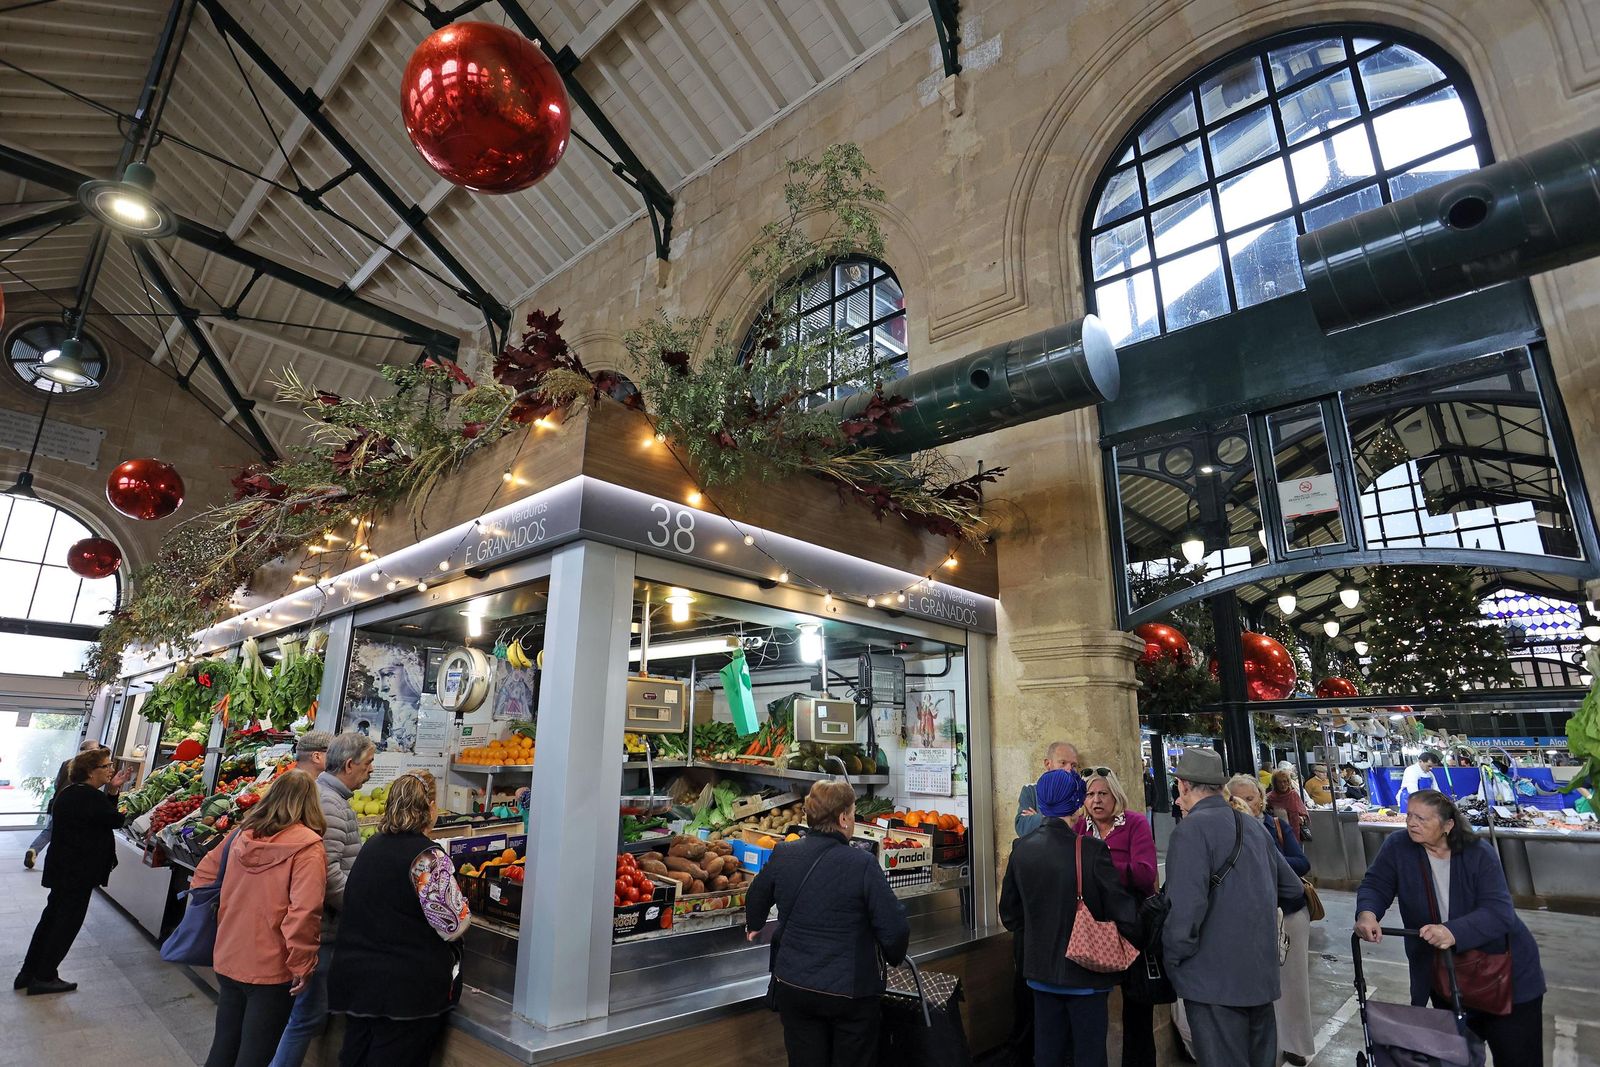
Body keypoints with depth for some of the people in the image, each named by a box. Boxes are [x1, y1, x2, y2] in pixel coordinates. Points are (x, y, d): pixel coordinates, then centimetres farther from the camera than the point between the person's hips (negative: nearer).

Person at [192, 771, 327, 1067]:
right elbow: (304, 910, -27)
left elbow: (204, 873, 13)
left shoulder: (241, 834, -1)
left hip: (227, 958, 6)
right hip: (270, 969, -6)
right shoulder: (307, 845, -21)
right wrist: (302, 963, -16)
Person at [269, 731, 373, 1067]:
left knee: (309, 1011, 21)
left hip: (315, 922, 10)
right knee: (310, 1014, 3)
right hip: (318, 926, -10)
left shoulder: (325, 794, 11)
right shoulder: (329, 804, -23)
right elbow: (329, 874, -27)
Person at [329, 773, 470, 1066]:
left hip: (356, 975, 8)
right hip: (407, 988, -8)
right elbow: (453, 925, -19)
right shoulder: (428, 858, -20)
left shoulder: (372, 846, 5)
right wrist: (463, 907, 1)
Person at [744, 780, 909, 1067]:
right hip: (849, 990, -4)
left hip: (792, 986, 4)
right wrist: (892, 958, 6)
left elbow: (756, 897, 14)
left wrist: (754, 926, 36)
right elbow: (894, 928, -18)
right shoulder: (862, 864, -20)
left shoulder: (783, 855, -5)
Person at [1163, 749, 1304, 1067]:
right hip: (1262, 976, 8)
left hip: (1215, 981, -8)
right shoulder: (1253, 827, 7)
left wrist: (1173, 958, -10)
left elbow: (1185, 906, -24)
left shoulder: (1191, 829, -17)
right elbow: (1293, 891, 14)